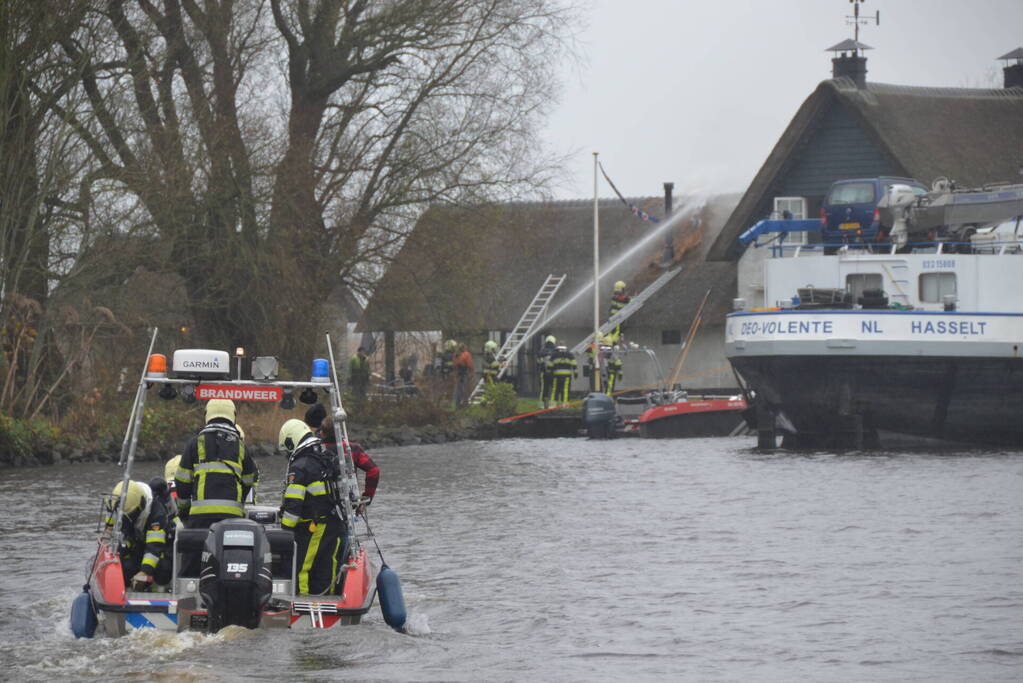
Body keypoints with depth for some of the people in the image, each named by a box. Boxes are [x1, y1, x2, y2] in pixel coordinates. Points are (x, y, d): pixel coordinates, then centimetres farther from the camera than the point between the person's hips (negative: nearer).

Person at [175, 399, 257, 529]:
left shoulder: (197, 441, 8)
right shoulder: (241, 445, 14)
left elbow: (183, 479, 10)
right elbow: (249, 480, 22)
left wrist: (183, 507, 22)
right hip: (233, 512, 2)